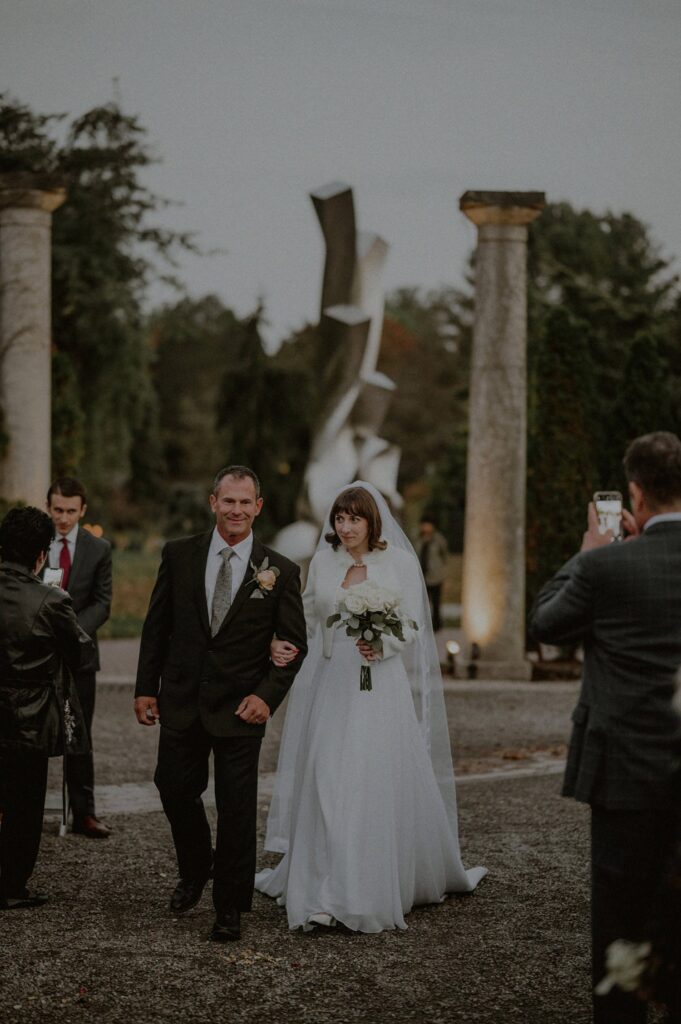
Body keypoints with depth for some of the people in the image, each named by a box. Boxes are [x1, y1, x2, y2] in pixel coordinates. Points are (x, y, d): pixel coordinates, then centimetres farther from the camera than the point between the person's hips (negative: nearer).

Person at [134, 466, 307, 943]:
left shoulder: (280, 571, -3)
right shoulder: (179, 555, 1)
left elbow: (295, 644, 0)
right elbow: (157, 626, 6)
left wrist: (268, 695, -12)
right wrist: (146, 687, 2)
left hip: (241, 707, -2)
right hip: (182, 701, 2)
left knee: (237, 808, 2)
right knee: (176, 790, 11)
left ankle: (231, 907, 15)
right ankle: (195, 869, 40)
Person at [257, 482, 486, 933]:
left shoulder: (400, 562, 0)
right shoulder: (323, 561, 9)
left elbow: (412, 627, -1)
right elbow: (307, 618, 15)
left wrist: (382, 644, -20)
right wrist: (284, 642, -4)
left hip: (381, 687, -3)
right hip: (332, 685, 3)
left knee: (382, 785, -6)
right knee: (327, 786, 0)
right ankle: (326, 892, 8)